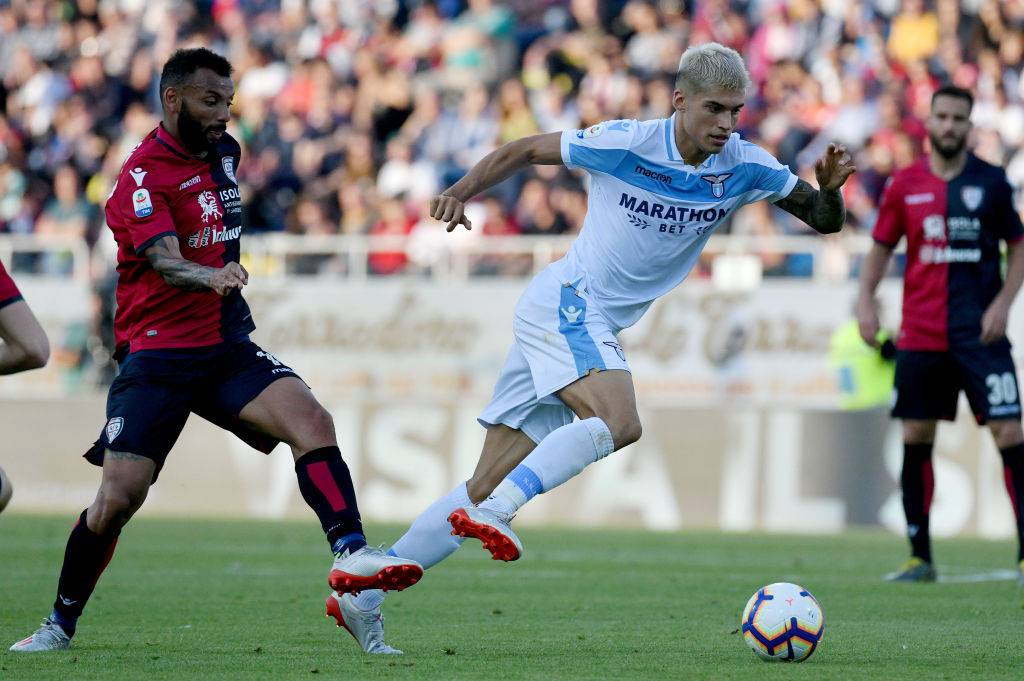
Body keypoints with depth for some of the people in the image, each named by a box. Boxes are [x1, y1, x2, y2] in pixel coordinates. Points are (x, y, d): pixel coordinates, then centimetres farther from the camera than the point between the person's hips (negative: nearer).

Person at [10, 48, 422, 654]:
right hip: (157, 352, -5)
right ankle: (61, 623, 8)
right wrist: (212, 276, -49)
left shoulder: (224, 152, 10)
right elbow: (166, 261, -31)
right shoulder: (143, 176, -13)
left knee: (312, 421, -21)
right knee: (119, 496, -10)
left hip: (227, 346, 6)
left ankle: (351, 553, -30)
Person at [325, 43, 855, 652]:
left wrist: (831, 186, -16)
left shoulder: (746, 167, 0)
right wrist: (463, 192, -12)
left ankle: (362, 597, 5)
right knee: (620, 421, -31)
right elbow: (526, 150, -1)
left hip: (597, 327, 6)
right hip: (566, 304, -6)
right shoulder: (626, 144, -14)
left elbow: (826, 220, 5)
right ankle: (492, 512, -29)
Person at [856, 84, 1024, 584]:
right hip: (920, 333, 2)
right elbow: (881, 247, 14)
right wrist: (866, 300, 0)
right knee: (915, 439, 3)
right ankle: (920, 557, 12)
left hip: (980, 333, -2)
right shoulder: (905, 185, 6)